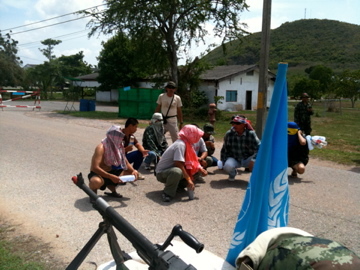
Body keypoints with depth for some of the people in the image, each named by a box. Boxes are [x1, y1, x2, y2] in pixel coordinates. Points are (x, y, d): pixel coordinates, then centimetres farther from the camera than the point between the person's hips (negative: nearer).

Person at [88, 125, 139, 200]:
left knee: (132, 174, -5)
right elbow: (95, 167, -33)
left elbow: (126, 162, 5)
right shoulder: (101, 148, -23)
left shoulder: (118, 146, -1)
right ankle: (93, 193, -3)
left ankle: (113, 189, 13)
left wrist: (133, 170, -17)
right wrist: (111, 177, -41)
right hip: (99, 174, -7)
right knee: (96, 182, -42)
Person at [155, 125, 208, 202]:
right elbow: (179, 164, -28)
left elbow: (192, 160, 13)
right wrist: (188, 179, -24)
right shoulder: (181, 144, -23)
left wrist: (200, 169, 1)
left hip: (172, 169, 10)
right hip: (162, 173, -10)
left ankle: (174, 184, 13)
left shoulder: (186, 143, 5)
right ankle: (167, 193, -19)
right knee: (177, 172, -40)